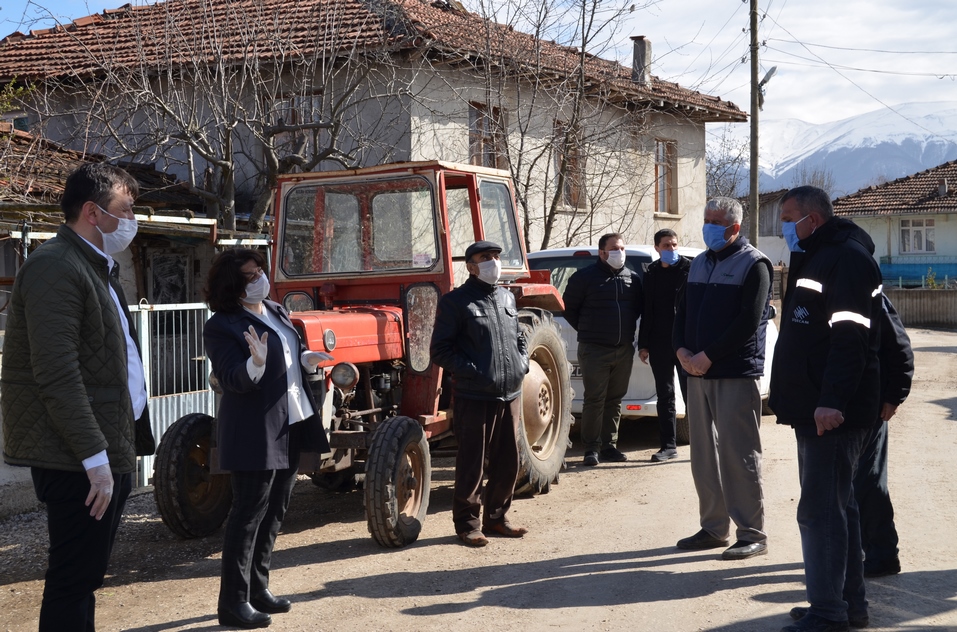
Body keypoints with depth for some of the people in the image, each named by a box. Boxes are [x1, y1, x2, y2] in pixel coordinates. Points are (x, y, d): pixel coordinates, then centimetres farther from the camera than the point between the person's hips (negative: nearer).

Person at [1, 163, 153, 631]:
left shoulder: (99, 269, 18)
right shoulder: (57, 267, -14)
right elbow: (56, 374, -21)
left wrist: (132, 441, 16)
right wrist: (94, 456, -22)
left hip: (107, 454, 10)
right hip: (81, 461, -10)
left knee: (85, 576, 15)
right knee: (73, 580, -3)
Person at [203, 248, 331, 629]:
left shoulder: (277, 312, 12)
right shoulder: (223, 325, -12)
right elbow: (233, 379, -19)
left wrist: (307, 359, -1)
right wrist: (255, 364, -38)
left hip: (290, 427, 8)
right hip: (254, 432, -8)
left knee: (274, 512, 15)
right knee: (249, 514, -3)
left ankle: (258, 589, 27)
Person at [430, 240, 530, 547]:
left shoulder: (507, 298, 14)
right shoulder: (455, 301, -6)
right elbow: (441, 350, -9)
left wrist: (522, 364, 7)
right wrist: (472, 372, -17)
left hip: (510, 395, 6)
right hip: (474, 398, -6)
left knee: (508, 462, 11)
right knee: (472, 464, 0)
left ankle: (496, 517, 26)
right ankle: (467, 523, 12)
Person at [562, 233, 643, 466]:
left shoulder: (632, 278, 11)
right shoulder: (585, 276, -2)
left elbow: (639, 307, 22)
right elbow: (569, 307, 2)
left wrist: (627, 329, 11)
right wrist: (587, 331, 3)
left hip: (624, 350, 5)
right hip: (595, 350, -4)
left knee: (615, 399, 8)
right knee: (594, 399, -5)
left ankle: (609, 445, 16)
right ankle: (592, 448, 0)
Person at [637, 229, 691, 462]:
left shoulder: (689, 269, -2)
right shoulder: (651, 274, 11)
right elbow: (646, 311, 13)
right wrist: (643, 344, 10)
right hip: (659, 344, 4)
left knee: (690, 393, 0)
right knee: (665, 396, 8)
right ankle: (668, 445, 14)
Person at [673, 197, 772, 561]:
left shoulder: (753, 264, -5)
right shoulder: (699, 264, 17)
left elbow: (748, 322, -15)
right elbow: (683, 312, 18)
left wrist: (707, 356, -17)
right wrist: (682, 350, -1)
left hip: (737, 375, -7)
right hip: (698, 372, 7)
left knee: (738, 455, -5)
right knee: (703, 454, 10)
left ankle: (752, 534, 3)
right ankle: (714, 528, 20)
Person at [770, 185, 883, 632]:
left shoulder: (846, 259, -13)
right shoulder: (816, 259, 20)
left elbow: (851, 336, -23)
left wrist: (832, 400, -27)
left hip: (831, 414, -11)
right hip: (815, 409, 11)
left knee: (820, 511, -9)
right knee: (837, 507, 15)